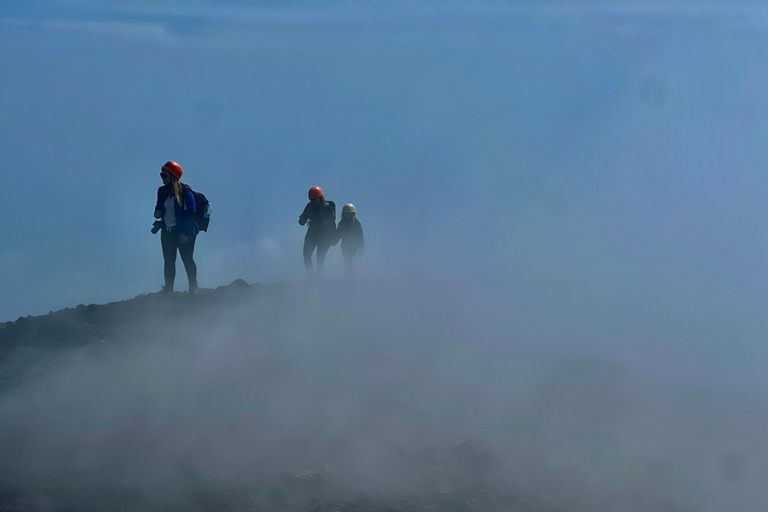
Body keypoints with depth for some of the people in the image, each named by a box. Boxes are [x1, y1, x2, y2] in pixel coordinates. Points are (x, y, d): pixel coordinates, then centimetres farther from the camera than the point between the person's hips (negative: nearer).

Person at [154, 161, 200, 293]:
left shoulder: (185, 192, -11)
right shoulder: (162, 191, 9)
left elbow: (190, 212, -13)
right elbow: (159, 207, 23)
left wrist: (185, 233, -18)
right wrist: (157, 212, -3)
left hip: (183, 232, -6)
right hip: (167, 232, 6)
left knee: (187, 260, 0)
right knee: (168, 261, 4)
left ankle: (193, 288, 11)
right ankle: (168, 289, 6)